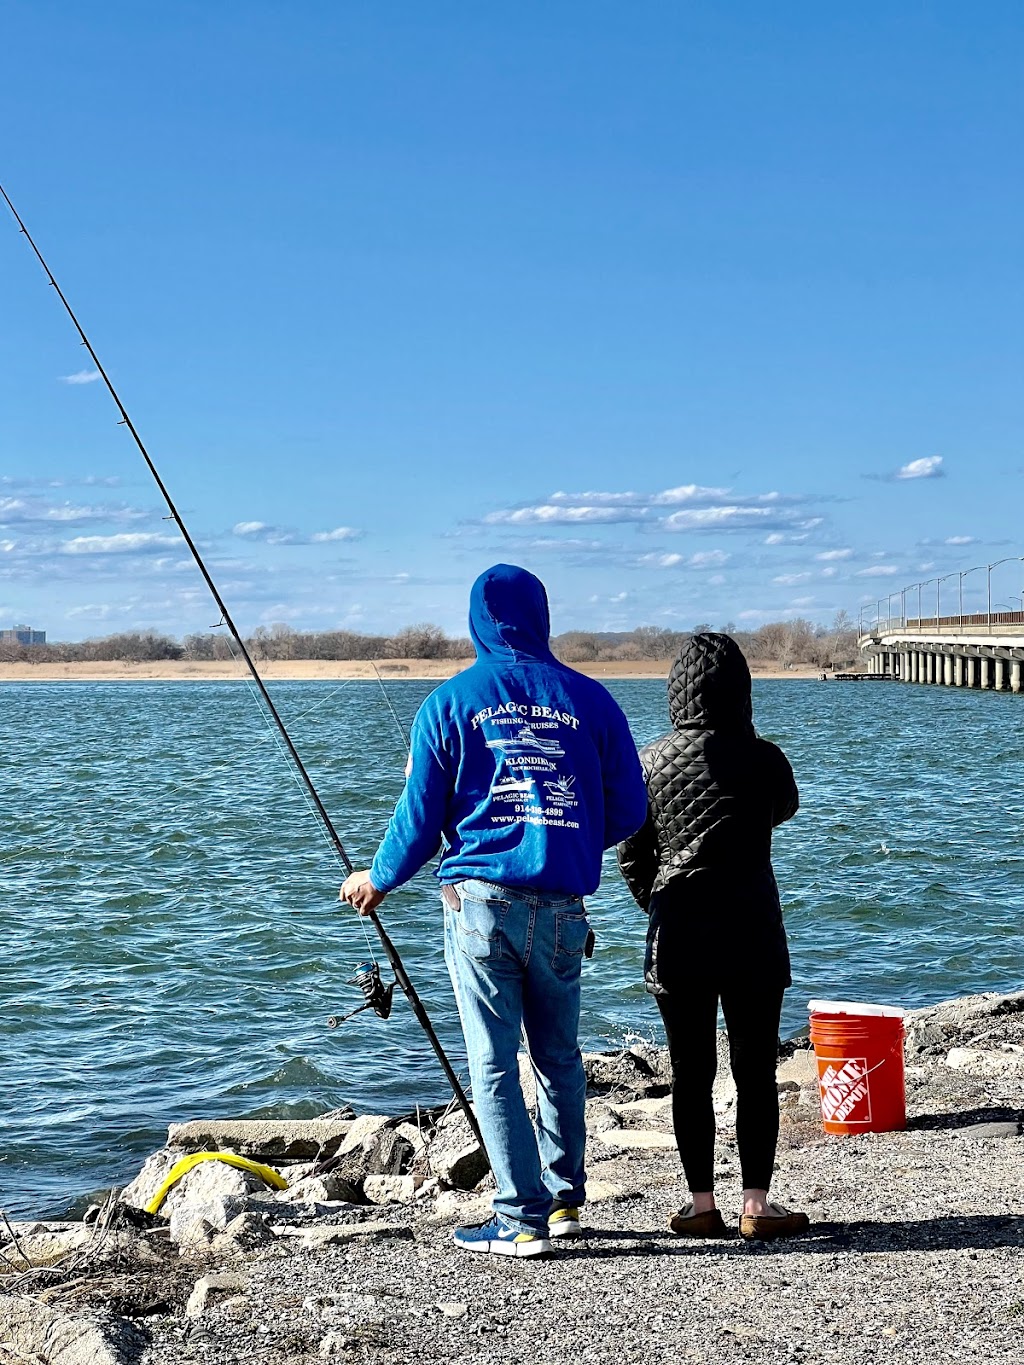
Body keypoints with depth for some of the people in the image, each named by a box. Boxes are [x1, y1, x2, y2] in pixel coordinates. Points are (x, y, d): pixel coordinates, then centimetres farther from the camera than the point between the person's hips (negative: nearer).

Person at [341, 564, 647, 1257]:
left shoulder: (450, 703, 1)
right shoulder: (590, 699, 5)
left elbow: (421, 817, 3)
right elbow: (629, 811, 7)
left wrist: (378, 880, 20)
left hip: (481, 903, -2)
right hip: (562, 907, 2)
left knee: (494, 1063, 3)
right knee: (560, 1056, 17)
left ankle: (523, 1218, 3)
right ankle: (565, 1200, 22)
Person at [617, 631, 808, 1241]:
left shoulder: (652, 759, 0)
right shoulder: (763, 758, -6)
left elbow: (632, 857, 4)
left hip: (677, 934, 2)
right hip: (752, 934, -2)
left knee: (691, 1076, 8)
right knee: (756, 1072, 6)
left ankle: (702, 1206, 13)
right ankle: (757, 1206, 8)